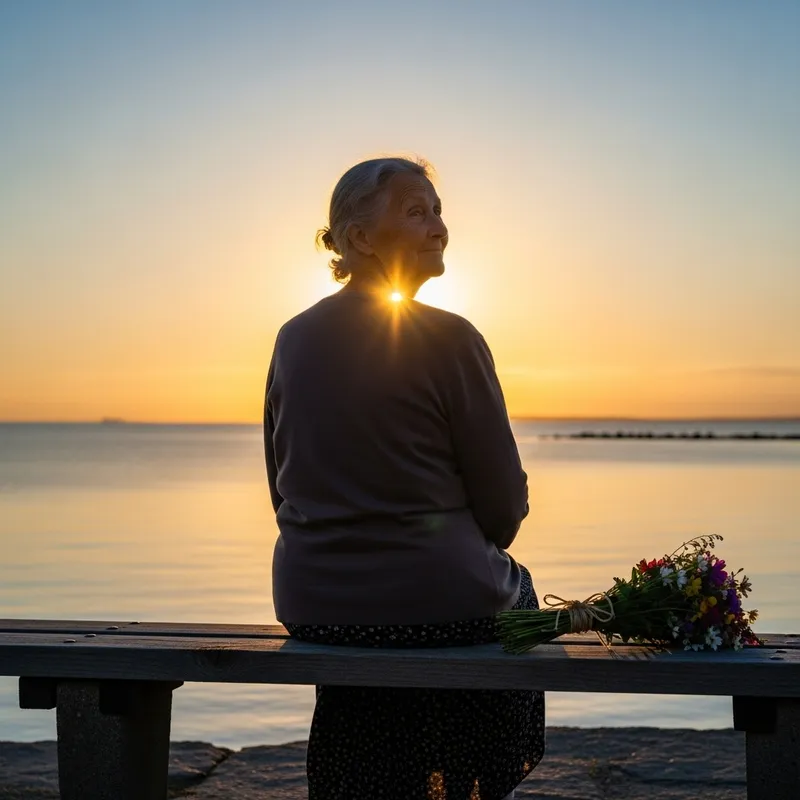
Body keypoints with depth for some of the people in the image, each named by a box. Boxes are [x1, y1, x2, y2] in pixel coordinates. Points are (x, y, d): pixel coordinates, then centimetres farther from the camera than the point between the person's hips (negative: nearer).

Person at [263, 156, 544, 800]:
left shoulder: (293, 338, 2)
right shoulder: (448, 339, -14)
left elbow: (284, 487, 9)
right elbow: (504, 504, -9)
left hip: (308, 601, 5)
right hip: (436, 602, -5)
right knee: (515, 589, 29)